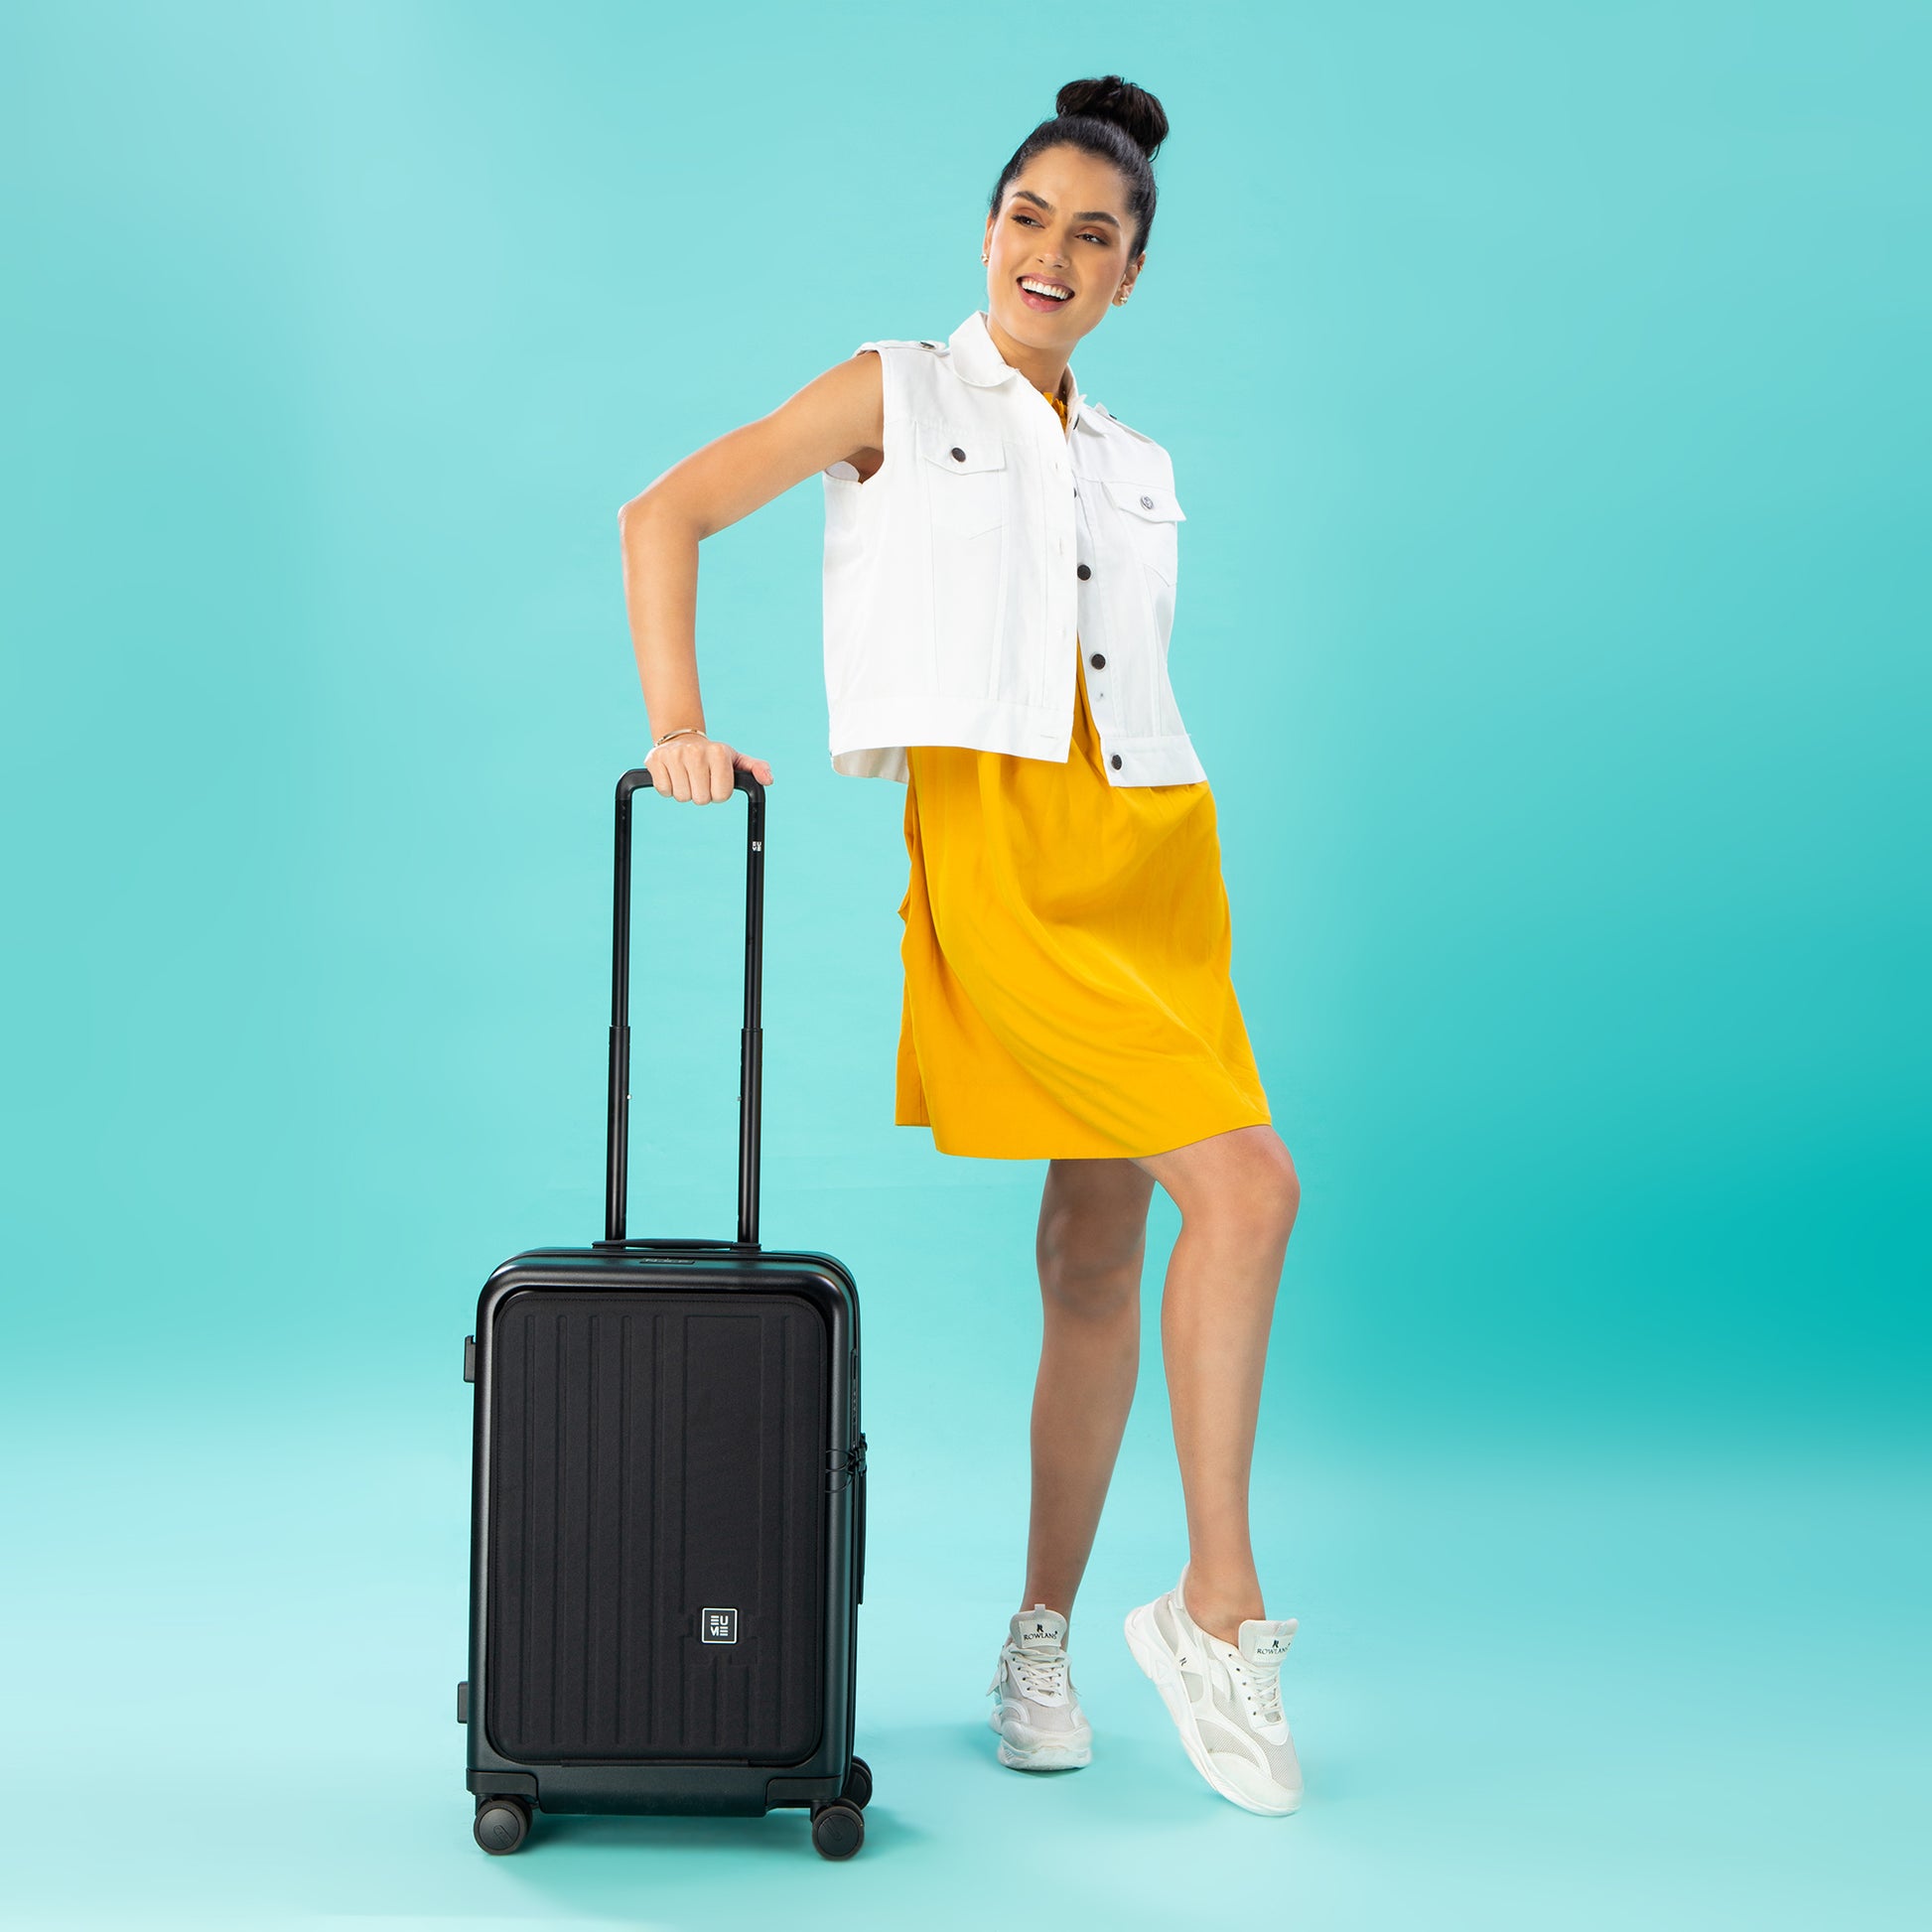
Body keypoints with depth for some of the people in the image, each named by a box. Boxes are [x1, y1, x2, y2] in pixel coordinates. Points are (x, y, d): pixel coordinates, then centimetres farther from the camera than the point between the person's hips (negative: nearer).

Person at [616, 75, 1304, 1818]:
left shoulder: (1136, 469, 21)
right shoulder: (900, 393, 7)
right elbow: (666, 514, 4)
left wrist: (1179, 866, 13)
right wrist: (679, 725, -8)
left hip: (1143, 848, 6)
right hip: (985, 843, -5)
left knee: (1100, 1247, 4)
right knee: (1248, 1186, -18)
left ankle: (1041, 1641, 15)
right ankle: (1217, 1605, -7)